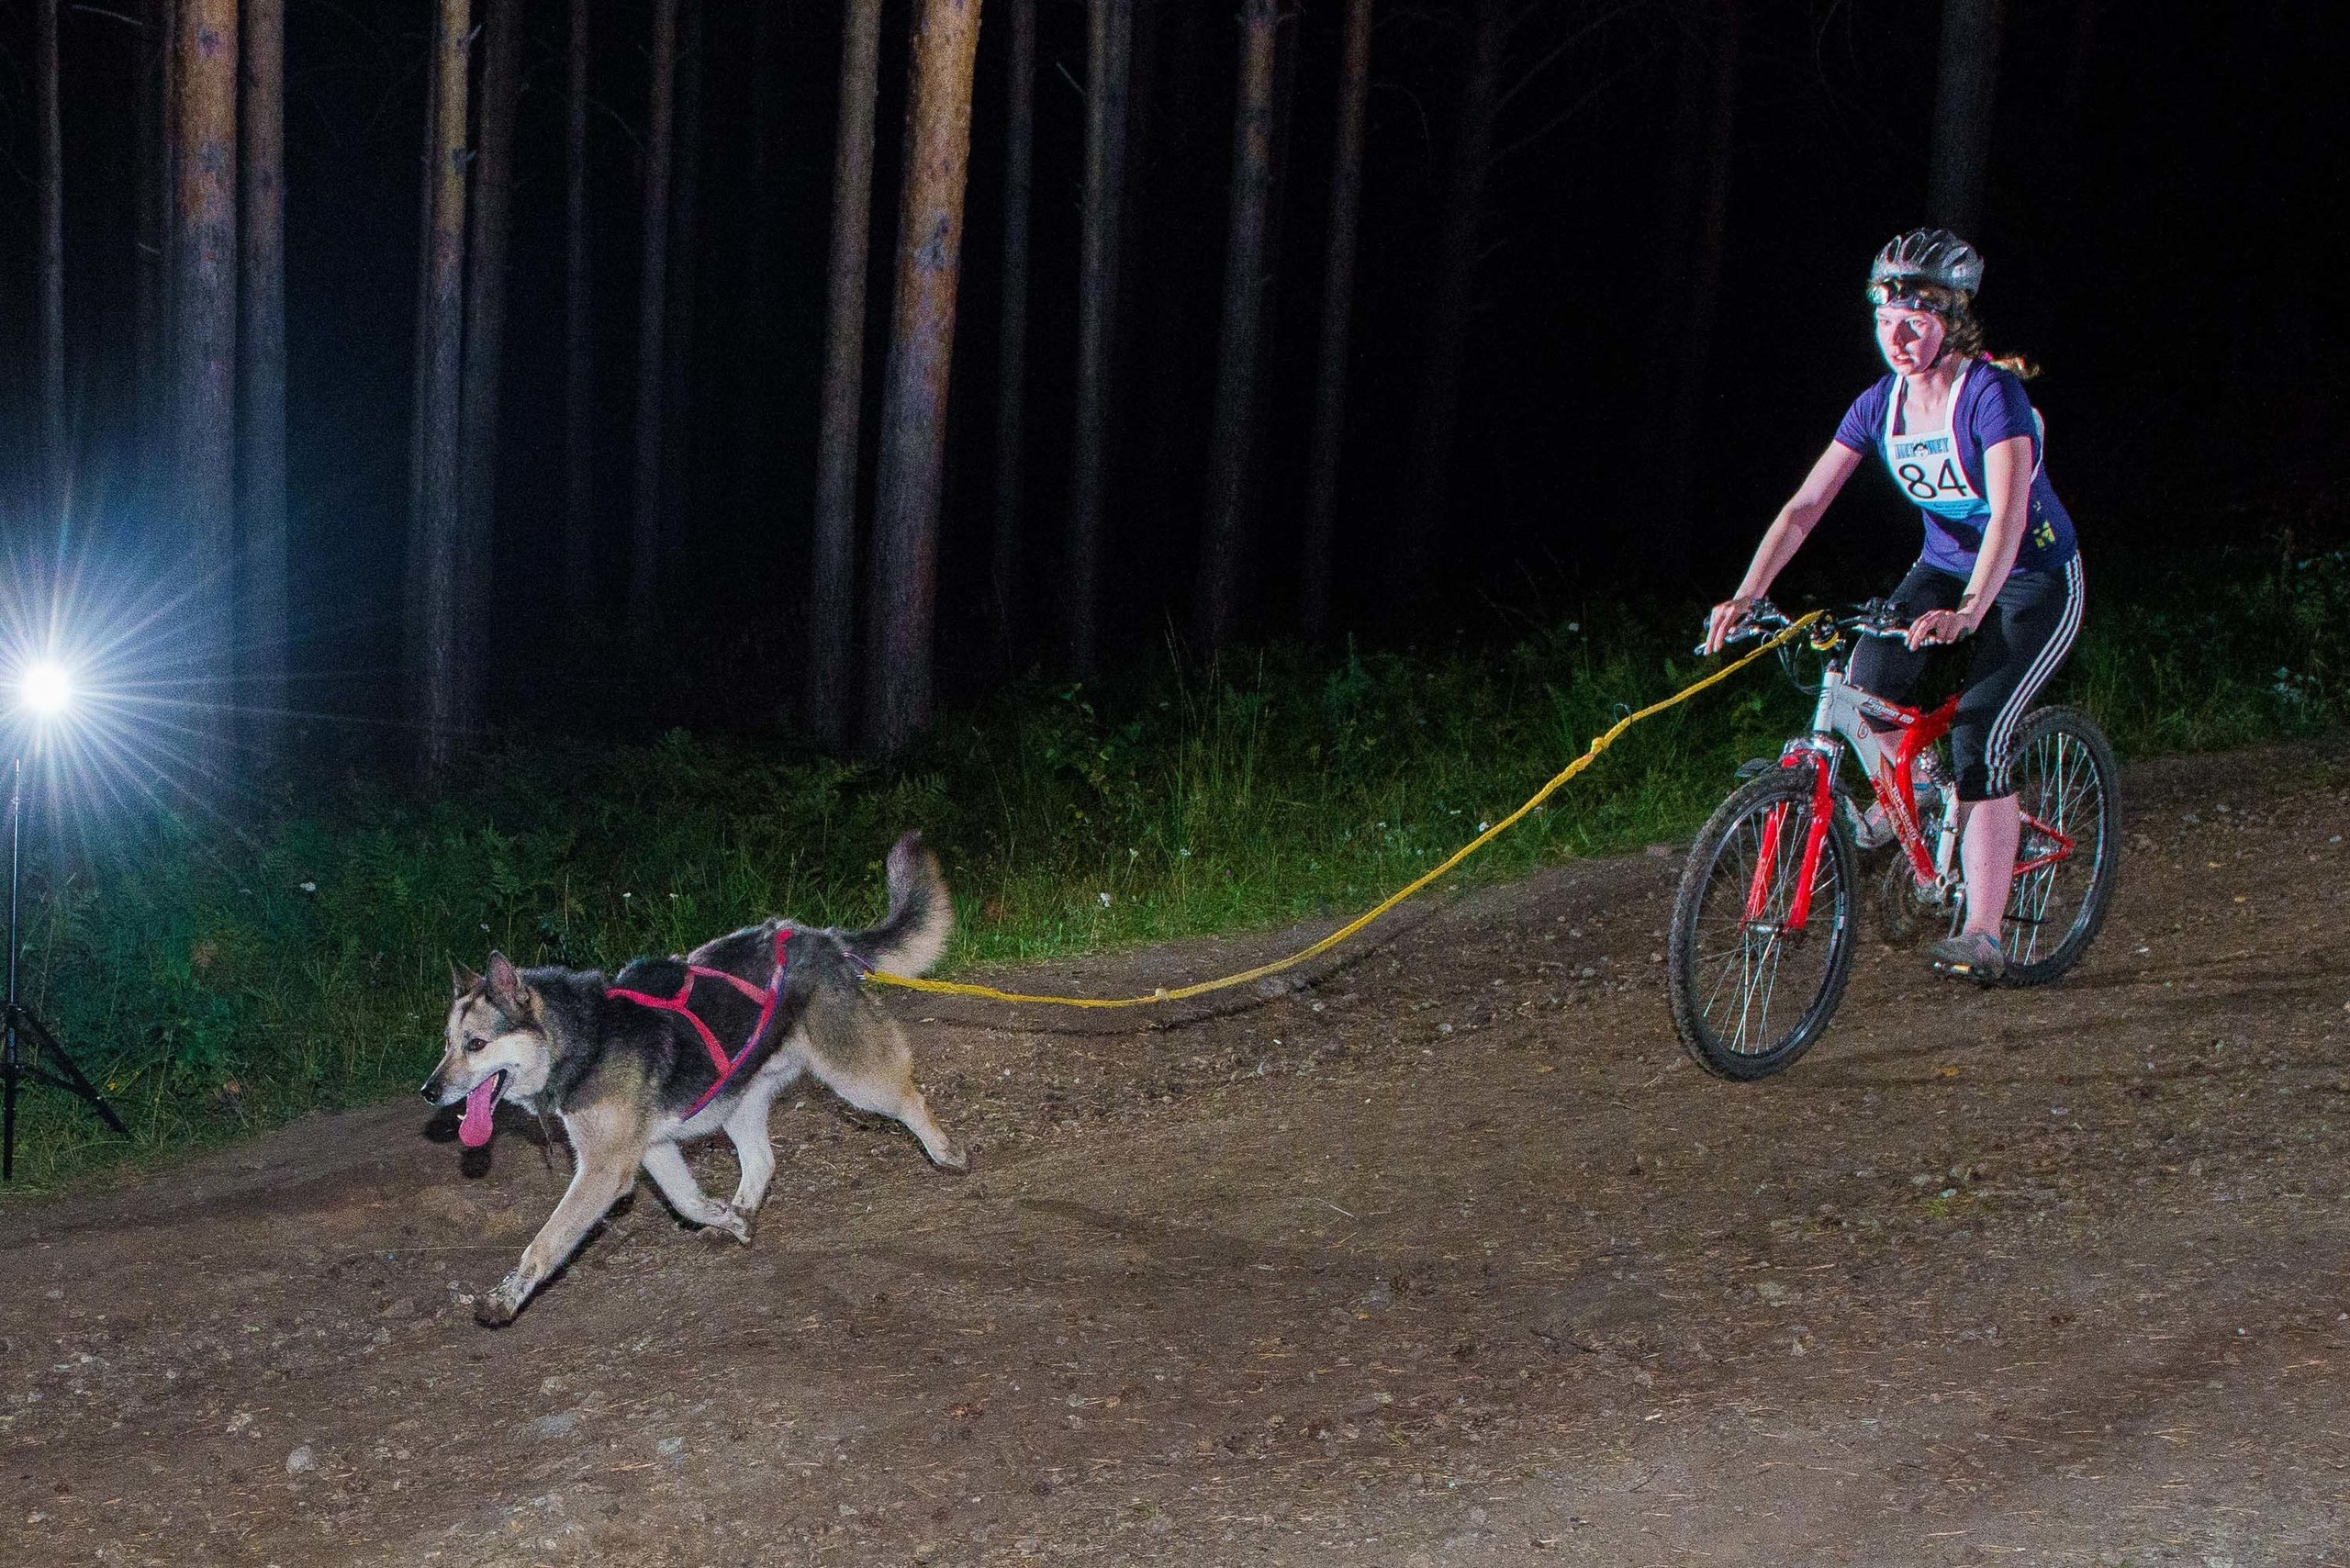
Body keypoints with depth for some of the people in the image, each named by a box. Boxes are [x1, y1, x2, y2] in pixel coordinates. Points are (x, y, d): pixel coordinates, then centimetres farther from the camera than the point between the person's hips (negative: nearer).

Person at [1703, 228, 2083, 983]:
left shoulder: (1990, 393, -24)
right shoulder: (1881, 404, -7)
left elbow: (2009, 514, -37)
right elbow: (1804, 506, -10)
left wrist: (1967, 613, -52)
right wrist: (1746, 596, -24)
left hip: (2035, 580, -6)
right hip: (1944, 566, 6)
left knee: (1977, 737, -22)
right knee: (1869, 680, -21)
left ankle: (1983, 934, -16)